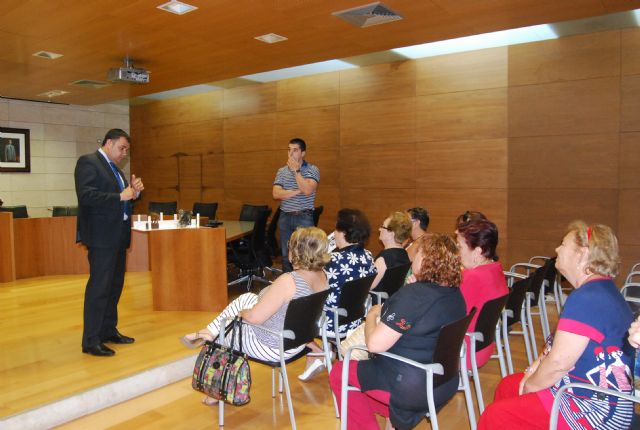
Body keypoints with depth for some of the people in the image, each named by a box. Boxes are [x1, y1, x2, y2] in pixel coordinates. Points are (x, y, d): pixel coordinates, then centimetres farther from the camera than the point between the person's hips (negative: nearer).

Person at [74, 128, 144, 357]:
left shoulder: (115, 169, 18)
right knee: (99, 286, -6)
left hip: (118, 234, 9)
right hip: (101, 235, -9)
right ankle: (91, 340, 3)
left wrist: (133, 191, 1)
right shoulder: (88, 162, -8)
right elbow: (86, 196, -21)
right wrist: (120, 196, -23)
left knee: (115, 284, 14)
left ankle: (109, 330, 26)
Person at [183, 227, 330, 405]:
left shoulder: (288, 281, -34)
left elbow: (254, 317, -26)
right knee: (246, 298, 18)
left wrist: (241, 313, -3)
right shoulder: (322, 276, -9)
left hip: (272, 348, -8)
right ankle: (209, 332, 31)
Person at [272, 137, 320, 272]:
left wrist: (296, 170, -14)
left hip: (304, 217, -4)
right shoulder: (282, 171, 7)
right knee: (286, 255, 10)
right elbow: (276, 194, -5)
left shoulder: (313, 170, -4)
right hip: (285, 217, 4)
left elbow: (308, 190, -20)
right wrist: (297, 191, -14)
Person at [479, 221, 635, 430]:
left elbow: (558, 363, -25)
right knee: (507, 386, 19)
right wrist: (537, 366, 3)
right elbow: (561, 345, 16)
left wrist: (529, 385, -8)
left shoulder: (587, 299, -25)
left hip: (594, 411, -11)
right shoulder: (602, 290, 10)